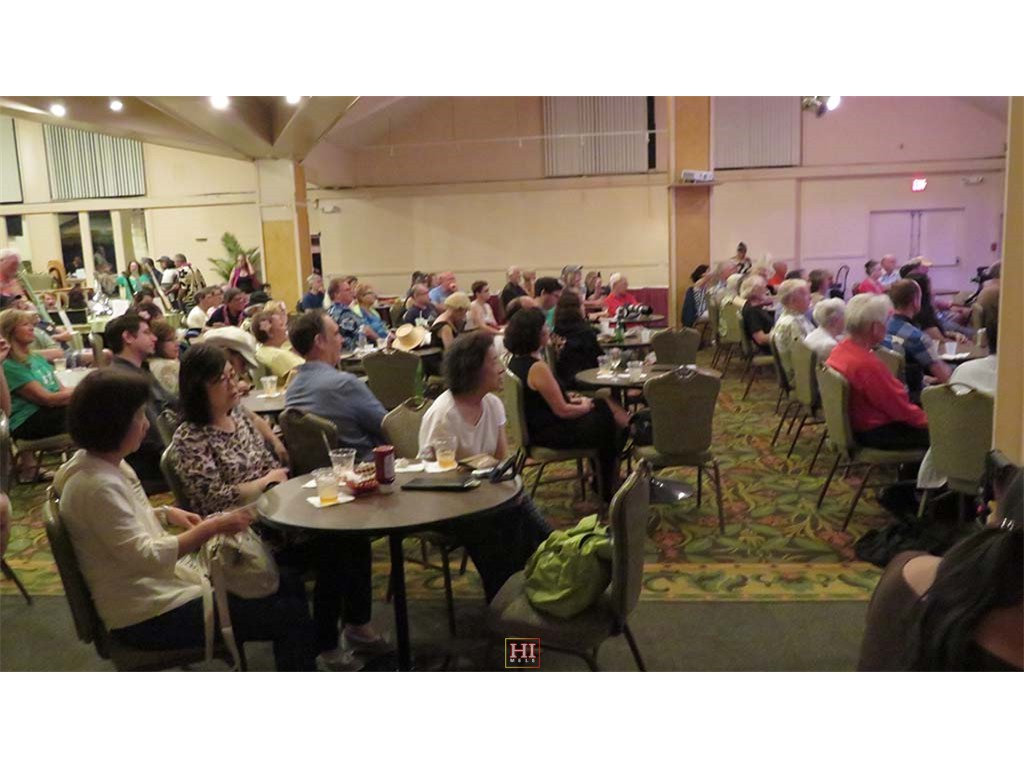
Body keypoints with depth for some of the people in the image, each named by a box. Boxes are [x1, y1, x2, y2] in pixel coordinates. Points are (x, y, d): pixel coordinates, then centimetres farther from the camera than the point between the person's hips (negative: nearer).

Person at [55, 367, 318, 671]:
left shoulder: (110, 466, 6)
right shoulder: (96, 486, -24)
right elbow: (146, 558, -26)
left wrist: (167, 513, 6)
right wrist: (212, 527, -25)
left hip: (161, 586, 10)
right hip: (149, 617, -10)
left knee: (288, 588, 9)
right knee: (291, 618, -10)